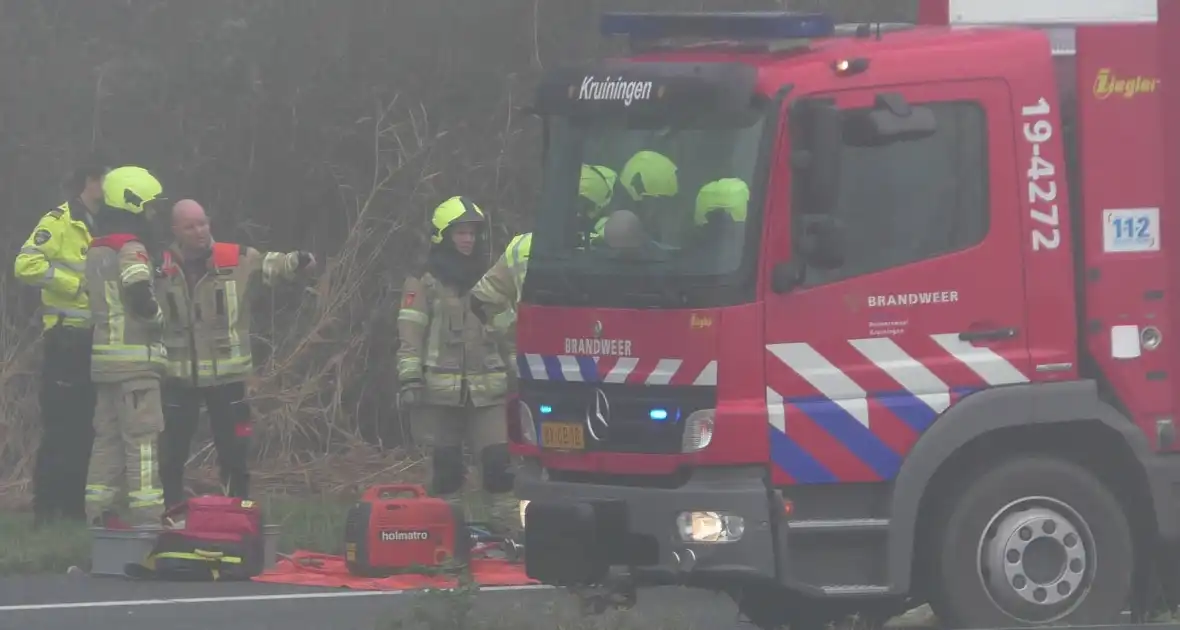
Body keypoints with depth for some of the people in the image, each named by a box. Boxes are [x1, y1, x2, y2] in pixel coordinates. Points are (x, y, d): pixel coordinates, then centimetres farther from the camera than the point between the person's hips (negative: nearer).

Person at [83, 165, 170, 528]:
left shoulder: (96, 249, 15)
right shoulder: (130, 249, -13)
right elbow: (140, 297, -23)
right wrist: (158, 318, -4)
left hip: (104, 355, 9)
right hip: (136, 357, -9)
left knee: (108, 435, 12)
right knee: (141, 436, -8)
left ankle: (100, 511, 12)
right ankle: (145, 515, -10)